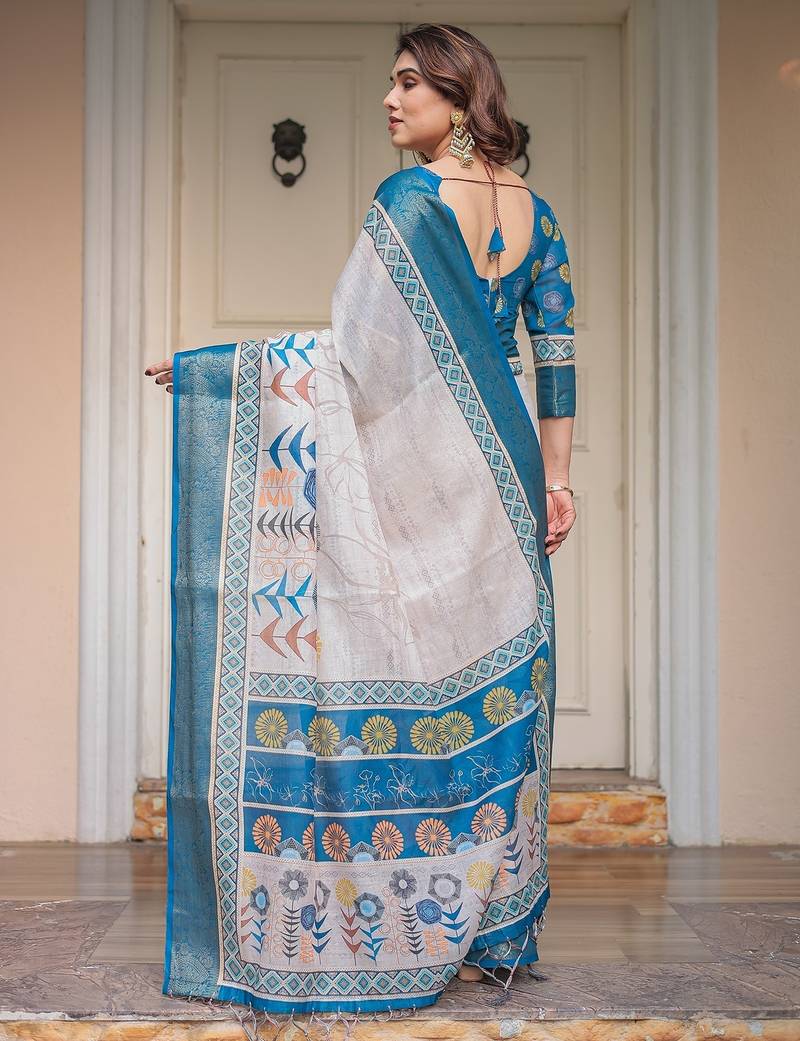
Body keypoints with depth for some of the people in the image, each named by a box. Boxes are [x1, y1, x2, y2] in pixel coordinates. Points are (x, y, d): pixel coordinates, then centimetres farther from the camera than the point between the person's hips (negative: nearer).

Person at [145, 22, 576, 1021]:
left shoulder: (410, 199, -12)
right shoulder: (535, 210, 9)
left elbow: (349, 349, -15)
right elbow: (557, 352, 9)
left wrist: (202, 366, -9)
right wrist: (554, 479, 12)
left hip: (429, 471, -7)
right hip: (505, 465, 7)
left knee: (417, 683, 0)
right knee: (496, 678, 10)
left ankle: (419, 929, 7)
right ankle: (498, 928, 17)